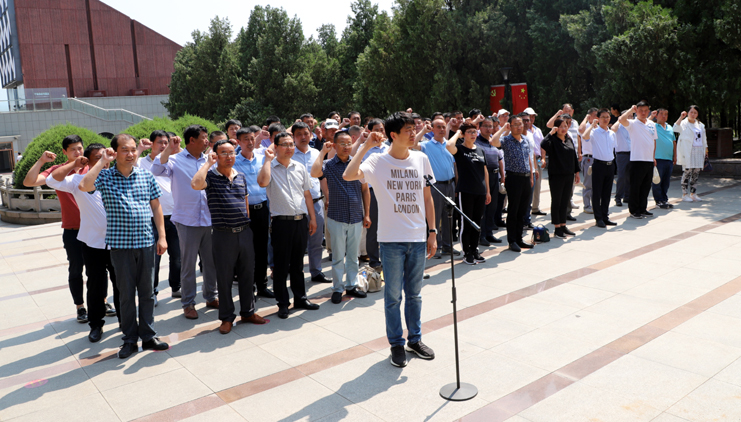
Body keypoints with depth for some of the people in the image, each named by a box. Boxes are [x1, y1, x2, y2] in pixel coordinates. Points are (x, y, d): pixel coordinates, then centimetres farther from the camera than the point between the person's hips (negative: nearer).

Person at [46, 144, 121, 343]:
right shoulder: (79, 181, -3)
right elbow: (52, 179, -13)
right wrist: (74, 164, -11)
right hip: (93, 244, -1)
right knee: (95, 286, 9)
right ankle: (96, 324, 24)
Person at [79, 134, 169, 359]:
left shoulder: (146, 175, 5)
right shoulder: (105, 177, -1)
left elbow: (156, 206, 9)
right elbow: (84, 186, -22)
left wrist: (162, 236, 4)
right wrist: (102, 161, -14)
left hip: (146, 243, 2)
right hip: (120, 245, -2)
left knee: (147, 292, 10)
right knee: (126, 294, 8)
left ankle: (148, 336, 22)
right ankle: (130, 339, 21)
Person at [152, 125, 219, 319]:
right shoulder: (176, 159, -2)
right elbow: (157, 170, -19)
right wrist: (169, 150, -20)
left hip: (209, 220, 4)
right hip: (188, 221, -4)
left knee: (212, 261, 12)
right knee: (188, 264, 5)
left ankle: (211, 297, 29)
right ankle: (188, 303, 16)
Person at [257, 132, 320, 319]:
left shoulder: (299, 167, 11)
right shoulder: (270, 167, -3)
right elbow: (263, 182, -27)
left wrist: (312, 217, 12)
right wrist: (268, 159, -16)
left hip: (301, 220, 4)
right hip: (282, 221, -4)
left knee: (298, 263, 15)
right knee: (281, 265, 3)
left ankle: (300, 298, 26)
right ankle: (283, 303, 14)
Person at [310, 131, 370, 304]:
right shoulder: (328, 165, -2)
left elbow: (365, 190, 9)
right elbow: (315, 173, -25)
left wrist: (367, 214, 5)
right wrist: (323, 151, -14)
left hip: (357, 218, 3)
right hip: (337, 218, -3)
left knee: (353, 255, 12)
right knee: (338, 256, 6)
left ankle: (351, 286, 26)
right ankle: (337, 288, 18)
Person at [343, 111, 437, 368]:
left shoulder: (421, 159, 5)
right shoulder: (378, 161, -7)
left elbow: (427, 197, 10)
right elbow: (348, 176, -24)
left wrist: (432, 232, 7)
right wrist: (366, 146, -20)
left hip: (418, 238, 3)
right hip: (391, 239, -3)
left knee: (414, 293, 16)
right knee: (393, 296, 7)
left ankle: (415, 339, 32)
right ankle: (396, 344, 23)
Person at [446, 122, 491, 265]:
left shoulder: (480, 150, 13)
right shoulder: (459, 149, -5)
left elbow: (485, 171, 18)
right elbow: (449, 145, -29)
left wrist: (487, 191, 15)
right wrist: (458, 133, -11)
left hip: (480, 192, 6)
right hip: (466, 192, -6)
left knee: (477, 222, 12)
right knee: (466, 223, 0)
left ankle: (475, 250, 24)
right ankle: (467, 253, 10)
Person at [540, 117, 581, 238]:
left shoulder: (569, 139, 10)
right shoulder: (552, 140, -10)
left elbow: (574, 156, 17)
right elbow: (543, 145, -33)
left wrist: (576, 171, 17)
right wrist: (551, 133, -25)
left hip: (569, 175, 6)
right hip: (556, 175, -6)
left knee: (565, 202, 13)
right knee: (556, 202, 3)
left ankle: (563, 226, 22)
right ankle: (557, 228, 10)